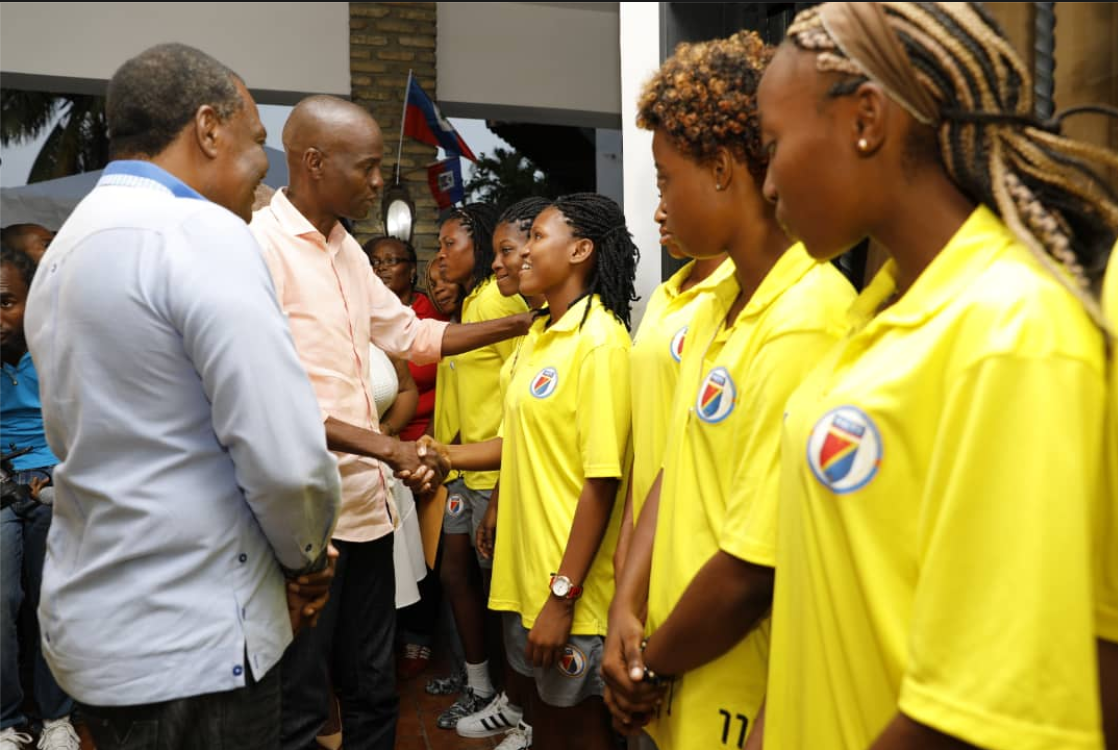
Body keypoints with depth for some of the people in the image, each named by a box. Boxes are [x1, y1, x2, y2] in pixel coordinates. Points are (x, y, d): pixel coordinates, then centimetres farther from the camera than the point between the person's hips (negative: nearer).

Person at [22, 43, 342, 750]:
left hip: (91, 625, 9)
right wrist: (306, 557, -3)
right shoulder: (203, 233, -18)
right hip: (192, 645, -9)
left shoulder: (66, 247, 11)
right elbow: (290, 462, -25)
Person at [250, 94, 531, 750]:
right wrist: (390, 448, -22)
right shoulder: (259, 246, -15)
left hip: (368, 503, 8)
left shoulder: (346, 248, 13)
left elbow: (409, 334, 22)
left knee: (375, 690, 19)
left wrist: (517, 323, 19)